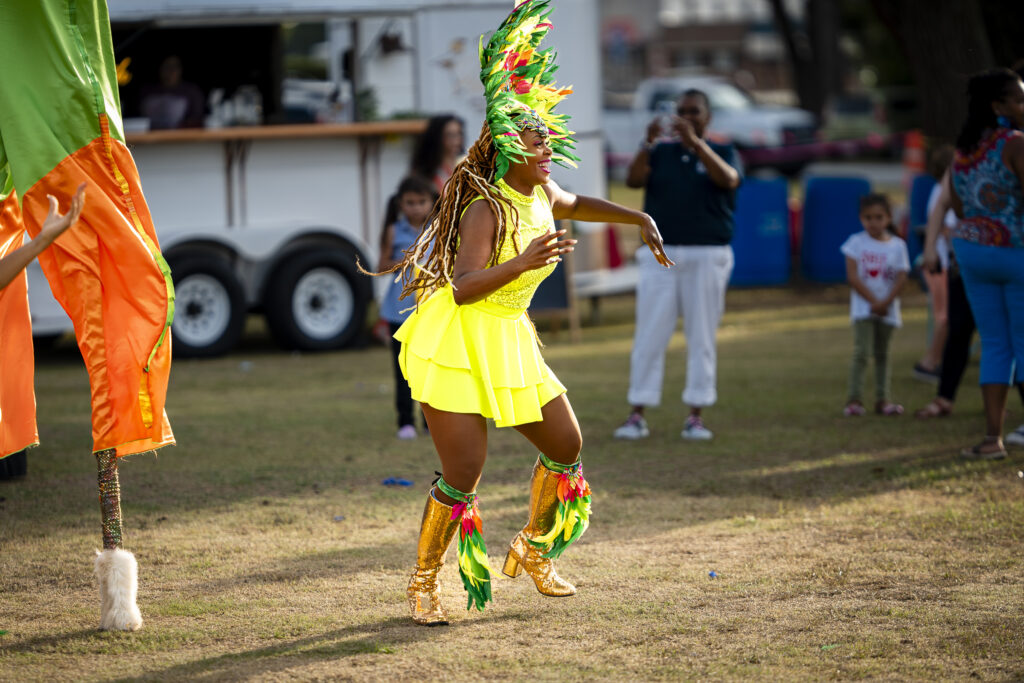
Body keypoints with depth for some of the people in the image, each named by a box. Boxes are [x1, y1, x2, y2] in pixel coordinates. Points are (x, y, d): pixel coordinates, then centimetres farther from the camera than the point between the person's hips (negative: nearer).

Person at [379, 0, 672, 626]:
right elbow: (463, 288, -31)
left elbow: (573, 204, 31)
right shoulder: (486, 210, -20)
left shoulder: (542, 194, 5)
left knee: (567, 446, 12)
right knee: (463, 476, -10)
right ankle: (424, 584, 8)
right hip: (457, 345, -8)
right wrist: (524, 262, -41)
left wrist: (640, 219, 26)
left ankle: (533, 551, 33)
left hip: (510, 343, 9)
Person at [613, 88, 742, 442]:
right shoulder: (660, 153, 11)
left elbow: (728, 179, -17)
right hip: (660, 254, 1)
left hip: (707, 257, -1)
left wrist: (695, 142, -27)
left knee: (701, 337, 1)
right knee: (649, 336, -2)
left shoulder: (723, 153, 6)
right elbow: (634, 179, -7)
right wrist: (648, 143, -24)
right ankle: (637, 416, 0)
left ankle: (696, 416, 6)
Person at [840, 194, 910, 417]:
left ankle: (882, 399, 13)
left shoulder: (897, 245, 2)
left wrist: (885, 302, -17)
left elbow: (901, 278, -4)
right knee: (862, 351, -13)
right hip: (863, 306, -3)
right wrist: (873, 301, -13)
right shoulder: (857, 242, -3)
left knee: (882, 354, 10)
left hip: (888, 308, 3)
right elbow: (852, 276, -8)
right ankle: (854, 399, -13)